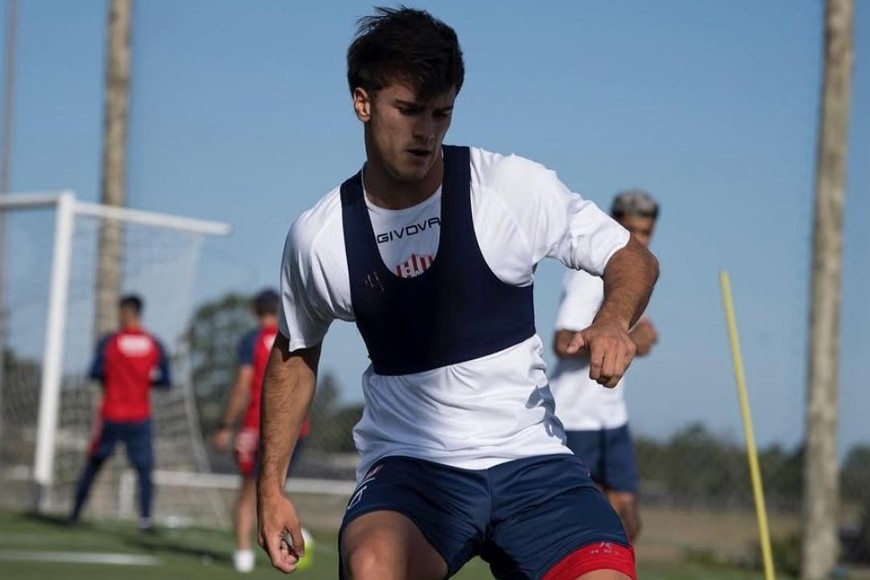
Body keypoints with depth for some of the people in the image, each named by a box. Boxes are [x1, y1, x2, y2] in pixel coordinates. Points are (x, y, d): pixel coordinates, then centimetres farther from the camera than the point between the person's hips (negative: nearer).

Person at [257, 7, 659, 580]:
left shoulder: (514, 186, -6)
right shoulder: (317, 237, 0)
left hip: (530, 458, 1)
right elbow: (294, 355, 17)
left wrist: (613, 320, -20)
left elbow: (634, 258, 3)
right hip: (407, 464, 0)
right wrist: (271, 487, 15)